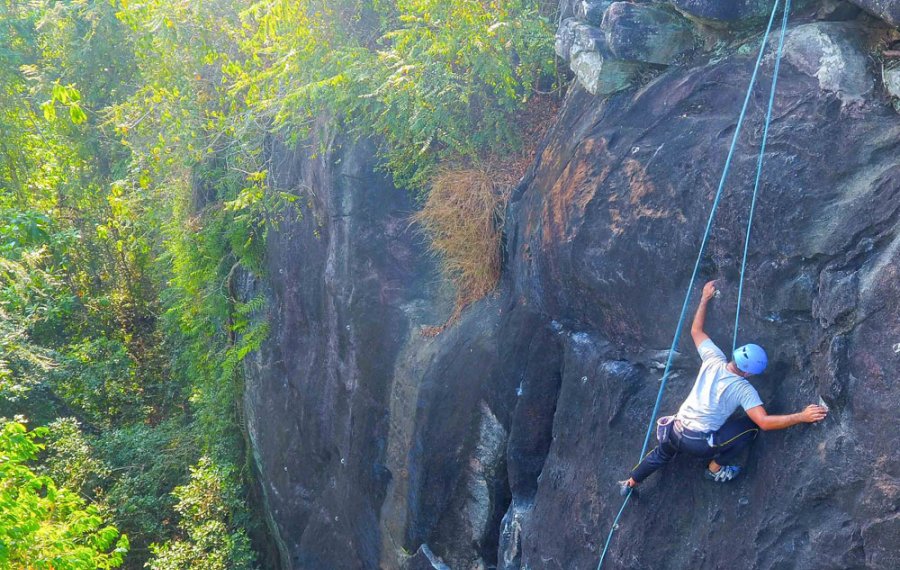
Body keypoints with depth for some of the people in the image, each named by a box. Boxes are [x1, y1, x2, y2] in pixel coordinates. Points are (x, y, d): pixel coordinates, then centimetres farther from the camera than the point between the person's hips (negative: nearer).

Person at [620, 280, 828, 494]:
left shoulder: (714, 359, -5)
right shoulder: (743, 389, -18)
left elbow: (696, 330, 11)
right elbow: (764, 422, -26)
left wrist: (705, 298, 20)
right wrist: (801, 417, -23)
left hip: (675, 431, 6)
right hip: (699, 443, -6)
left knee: (662, 453, 37)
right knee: (751, 427, 0)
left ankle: (630, 483, 52)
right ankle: (716, 469, 14)